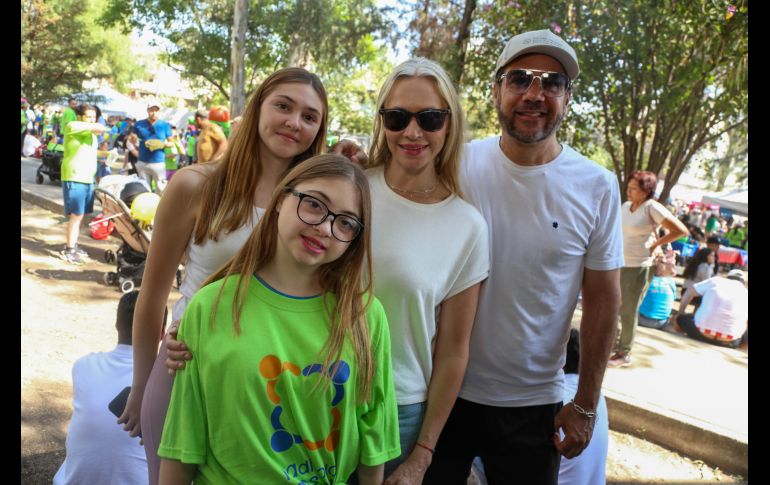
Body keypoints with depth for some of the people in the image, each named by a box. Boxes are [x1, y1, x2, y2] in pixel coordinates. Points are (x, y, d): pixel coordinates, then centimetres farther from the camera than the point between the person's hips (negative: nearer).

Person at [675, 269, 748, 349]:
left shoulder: (715, 280, 14)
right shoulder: (746, 293, 14)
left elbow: (689, 292, 20)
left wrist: (680, 315, 31)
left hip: (701, 333, 0)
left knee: (681, 319, 26)